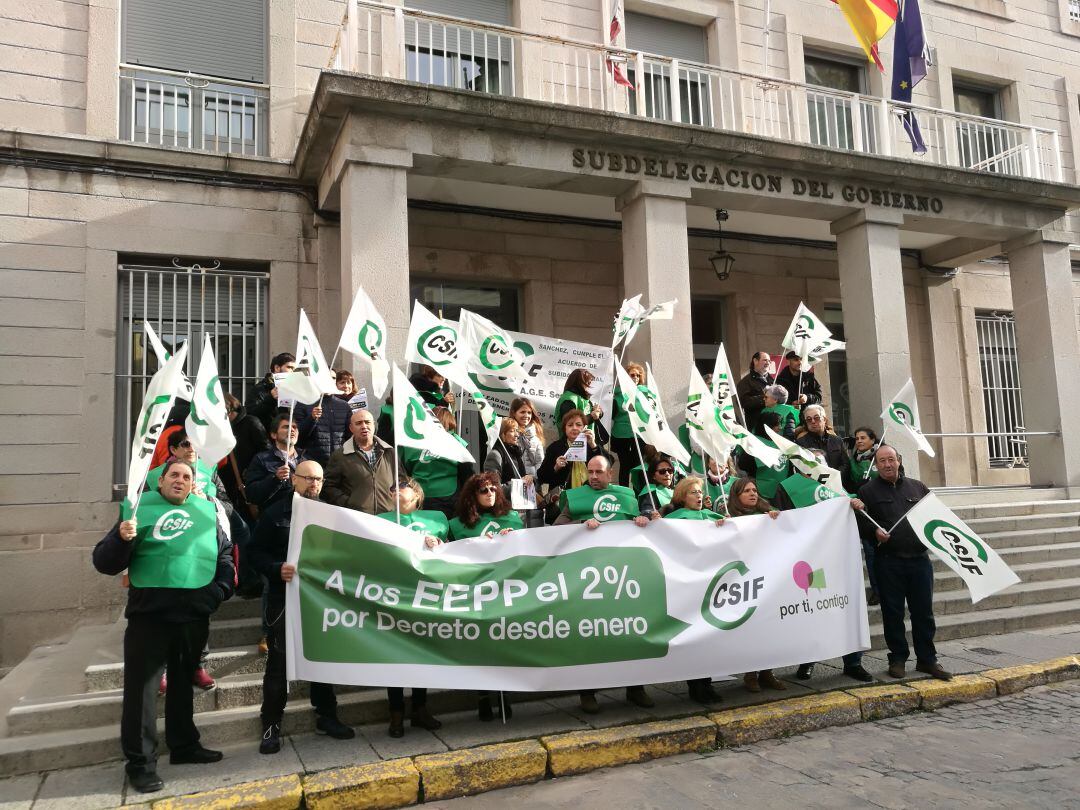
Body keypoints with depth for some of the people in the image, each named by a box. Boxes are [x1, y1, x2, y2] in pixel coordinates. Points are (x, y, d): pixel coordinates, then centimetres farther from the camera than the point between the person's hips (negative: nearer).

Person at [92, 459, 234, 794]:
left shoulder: (206, 512, 9)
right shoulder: (142, 509, -2)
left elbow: (225, 553, 19)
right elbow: (104, 563, -5)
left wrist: (221, 589, 8)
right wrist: (122, 539, -24)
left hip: (194, 615, 4)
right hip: (149, 614, -4)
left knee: (184, 682, 18)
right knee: (142, 687, -1)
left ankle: (184, 745, 32)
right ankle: (140, 762, 10)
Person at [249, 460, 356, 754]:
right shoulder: (275, 513, -1)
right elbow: (257, 553, -5)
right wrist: (277, 569, -22)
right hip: (285, 597, -3)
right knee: (279, 661, 2)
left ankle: (326, 716, 24)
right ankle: (271, 725, 14)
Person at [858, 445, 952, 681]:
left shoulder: (918, 487, 14)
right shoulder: (868, 490, 4)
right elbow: (859, 522, 1)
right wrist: (874, 531, -16)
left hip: (919, 558, 3)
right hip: (888, 562, -2)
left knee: (924, 612, 7)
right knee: (893, 612, 4)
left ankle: (927, 659, 19)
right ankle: (898, 658, 17)